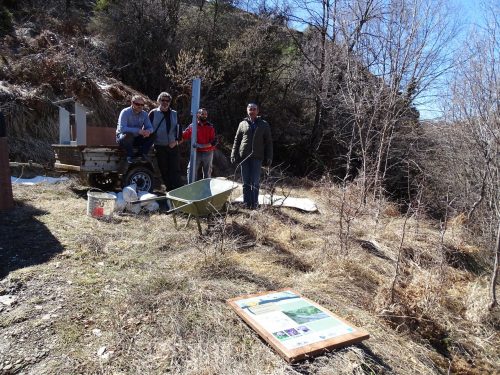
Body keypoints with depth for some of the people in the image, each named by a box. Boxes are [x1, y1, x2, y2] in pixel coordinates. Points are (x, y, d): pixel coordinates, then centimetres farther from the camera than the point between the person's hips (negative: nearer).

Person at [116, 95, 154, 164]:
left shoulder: (144, 114, -1)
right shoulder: (125, 112, -16)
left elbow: (150, 127, -2)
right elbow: (122, 128, -28)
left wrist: (148, 131, -29)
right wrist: (138, 130, -38)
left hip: (137, 138, 4)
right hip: (122, 137, -4)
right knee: (128, 135, -38)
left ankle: (143, 154, -8)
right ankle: (130, 156, -20)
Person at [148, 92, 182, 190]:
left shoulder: (174, 114, 10)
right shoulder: (153, 113, 2)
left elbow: (178, 128, 11)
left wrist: (177, 140, -2)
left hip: (173, 146, 1)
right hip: (160, 147, -1)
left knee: (176, 170, -3)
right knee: (164, 170, 5)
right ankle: (169, 189, 15)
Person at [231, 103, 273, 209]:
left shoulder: (264, 125, 8)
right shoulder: (242, 124, 12)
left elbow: (268, 143, 7)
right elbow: (236, 140, 12)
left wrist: (269, 158, 0)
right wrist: (234, 155, 4)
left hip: (257, 157, -1)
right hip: (244, 157, 2)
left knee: (255, 182, 0)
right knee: (246, 182, 6)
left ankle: (254, 204, 8)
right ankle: (246, 203, 12)